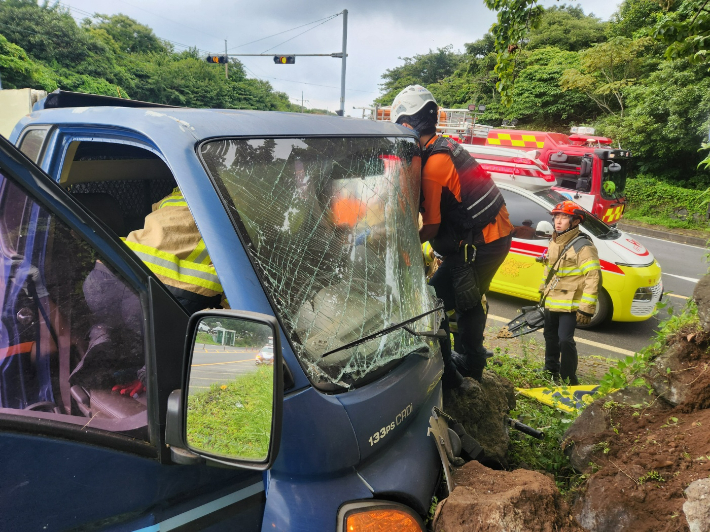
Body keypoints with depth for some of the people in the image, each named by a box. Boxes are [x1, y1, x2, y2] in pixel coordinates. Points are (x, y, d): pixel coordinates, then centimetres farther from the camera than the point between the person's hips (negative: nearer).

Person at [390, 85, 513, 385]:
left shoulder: (432, 164, -21)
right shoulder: (447, 147, 8)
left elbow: (431, 228, -17)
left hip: (478, 244, -10)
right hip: (498, 234, 10)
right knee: (470, 301, 24)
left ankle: (443, 371, 10)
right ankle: (471, 363, 40)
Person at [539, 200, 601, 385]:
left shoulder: (583, 247, -17)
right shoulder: (554, 243, 8)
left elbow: (593, 279, -21)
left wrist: (586, 309, -22)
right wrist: (544, 292, 24)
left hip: (569, 305, -8)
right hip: (551, 302, 8)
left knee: (565, 340, -11)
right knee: (551, 338, 18)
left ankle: (569, 377, 6)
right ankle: (551, 371, 36)